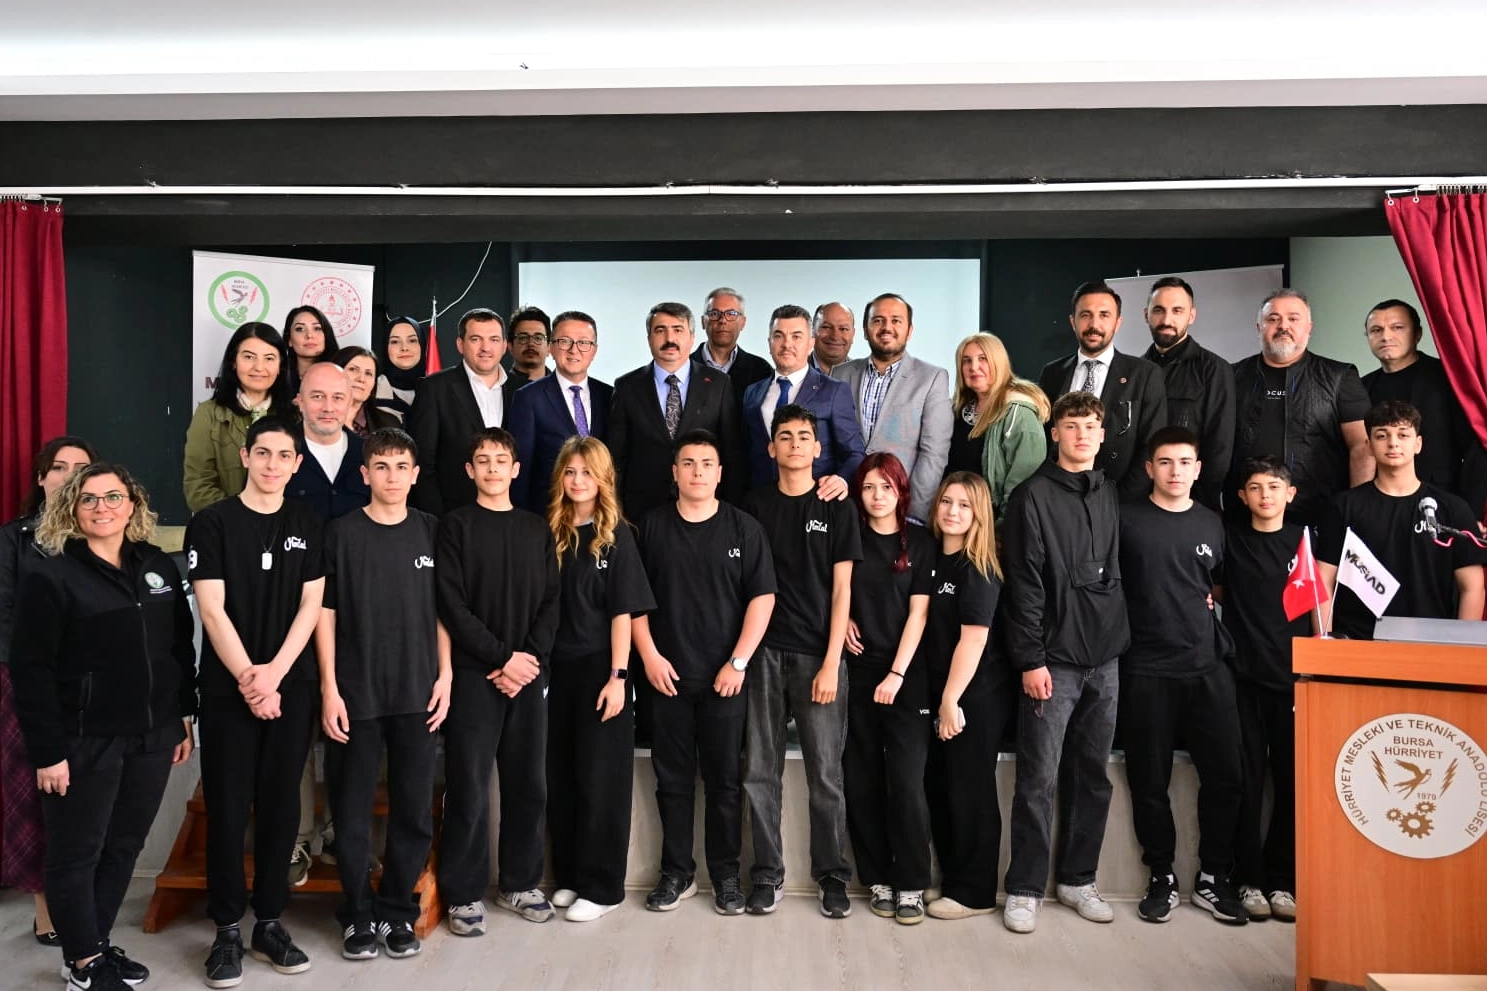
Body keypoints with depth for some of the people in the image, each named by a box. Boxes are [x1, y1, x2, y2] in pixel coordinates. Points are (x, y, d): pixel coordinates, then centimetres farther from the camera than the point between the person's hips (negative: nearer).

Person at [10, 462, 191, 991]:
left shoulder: (159, 567, 6)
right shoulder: (51, 577, -9)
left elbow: (182, 647, 11)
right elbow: (32, 670, -11)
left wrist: (183, 719, 8)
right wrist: (47, 751, -14)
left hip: (152, 736, 5)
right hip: (84, 742, -5)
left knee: (125, 846, 15)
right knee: (76, 854, 9)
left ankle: (99, 942, 32)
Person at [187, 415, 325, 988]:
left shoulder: (308, 526, 6)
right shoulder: (212, 523, -2)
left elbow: (311, 606, 2)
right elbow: (212, 611, -7)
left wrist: (275, 672, -10)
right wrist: (249, 679, -12)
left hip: (292, 686, 2)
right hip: (228, 689, -2)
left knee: (281, 805, 7)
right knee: (227, 807, 3)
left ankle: (270, 923, 19)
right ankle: (227, 929, 16)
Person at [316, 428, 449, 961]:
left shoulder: (431, 531, 5)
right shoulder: (341, 532, -1)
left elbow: (443, 609, 9)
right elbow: (325, 613, -1)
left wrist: (445, 675, 3)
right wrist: (329, 688, -5)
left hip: (417, 694, 2)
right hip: (355, 694, -1)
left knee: (414, 811, 7)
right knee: (351, 812, 6)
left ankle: (399, 912, 23)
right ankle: (359, 915, 22)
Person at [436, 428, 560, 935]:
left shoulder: (537, 529, 12)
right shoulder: (455, 525, 2)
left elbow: (551, 603, 7)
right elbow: (452, 604, -7)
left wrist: (532, 658, -7)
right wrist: (503, 657, -12)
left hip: (529, 673, 3)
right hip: (472, 675, -3)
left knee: (529, 784, 8)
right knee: (468, 787, -1)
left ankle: (519, 883, 22)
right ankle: (462, 893, 13)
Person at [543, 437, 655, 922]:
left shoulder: (616, 535, -4)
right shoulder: (551, 532, 6)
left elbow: (623, 610, -8)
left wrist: (618, 675, -14)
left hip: (600, 667, -4)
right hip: (558, 667, 4)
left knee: (599, 778, 3)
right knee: (561, 777, 11)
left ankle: (602, 886, 14)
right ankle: (568, 875, 26)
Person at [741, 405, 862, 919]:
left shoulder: (836, 510, 4)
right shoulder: (754, 506, 8)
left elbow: (841, 589, 0)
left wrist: (831, 662, -7)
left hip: (818, 655, -1)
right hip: (764, 652, 2)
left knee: (826, 774, 4)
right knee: (760, 771, 5)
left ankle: (832, 875, 18)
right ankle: (767, 873, 18)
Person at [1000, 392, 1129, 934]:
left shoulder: (1110, 494, 12)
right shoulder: (1033, 496, -4)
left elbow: (1118, 571, 17)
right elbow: (1023, 585, -8)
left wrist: (1121, 636, 7)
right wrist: (1030, 660, -12)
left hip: (1104, 658, 5)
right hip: (1053, 660, -5)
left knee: (1093, 776, 11)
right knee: (1039, 779, -1)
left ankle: (1077, 879, 25)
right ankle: (1025, 888, 10)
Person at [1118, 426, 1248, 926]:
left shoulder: (1211, 523, 11)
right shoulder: (1125, 519, -1)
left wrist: (1209, 602, 5)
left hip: (1207, 666, 3)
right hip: (1146, 671, -3)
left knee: (1225, 775, 3)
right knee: (1150, 781, 5)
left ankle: (1213, 879, 20)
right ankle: (1162, 877, 21)